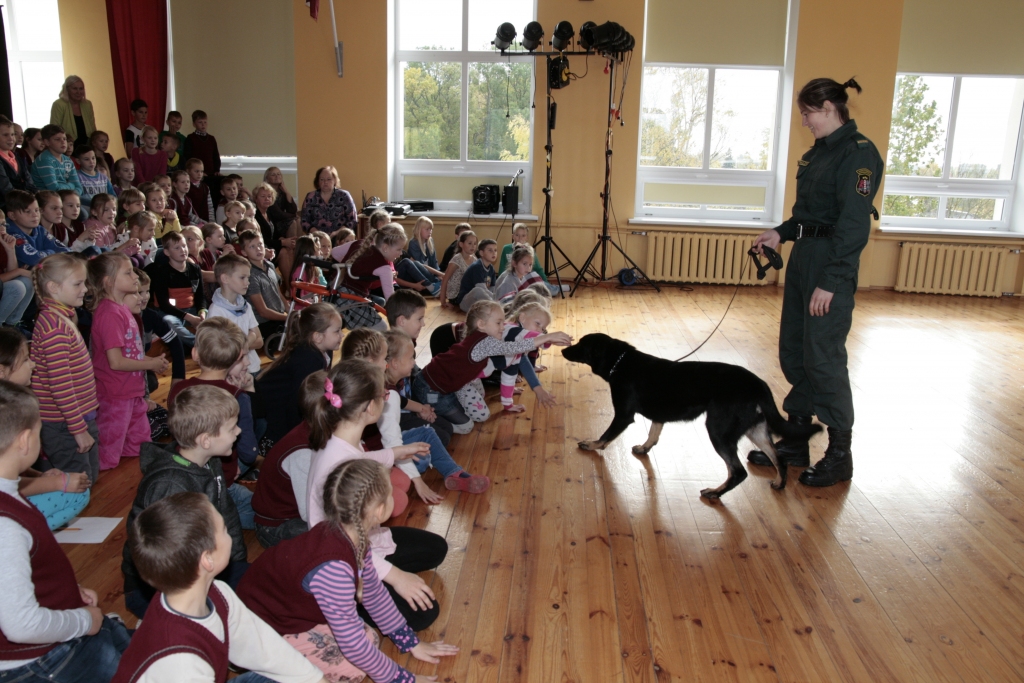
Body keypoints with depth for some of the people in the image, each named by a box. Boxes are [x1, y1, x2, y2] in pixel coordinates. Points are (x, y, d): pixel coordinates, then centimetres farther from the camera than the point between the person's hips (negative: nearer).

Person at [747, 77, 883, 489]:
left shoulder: (858, 153, -14)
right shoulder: (819, 151, 13)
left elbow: (854, 225, -19)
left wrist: (829, 282, -21)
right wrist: (781, 234, 5)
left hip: (831, 266, -9)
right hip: (802, 258, 9)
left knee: (823, 357, -4)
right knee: (793, 352, 12)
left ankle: (839, 456, 11)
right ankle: (795, 443, 24)